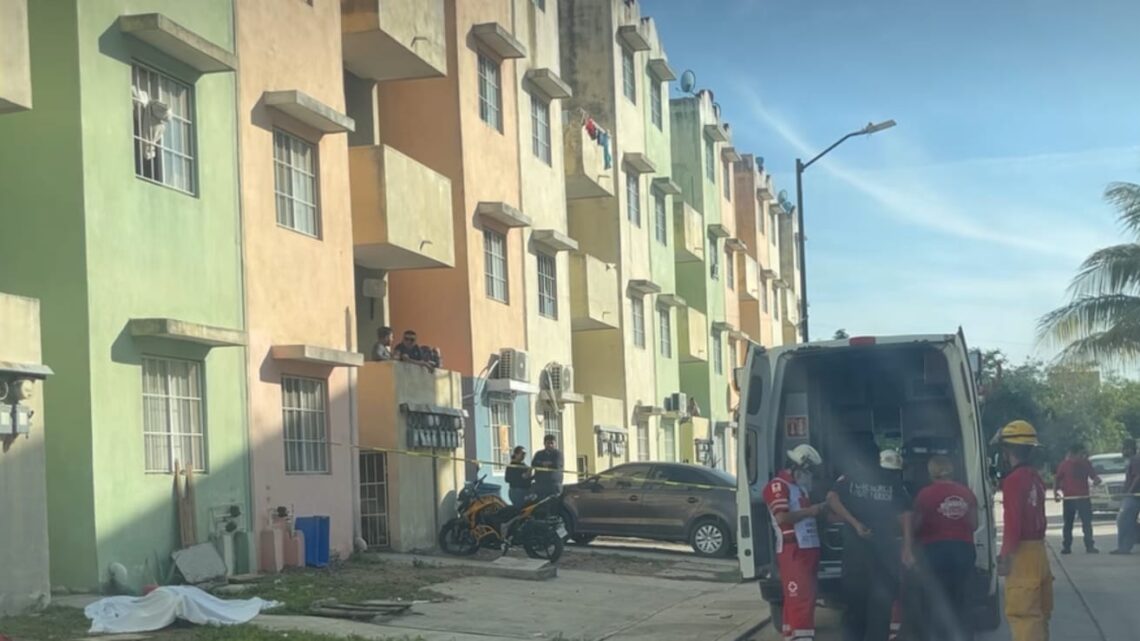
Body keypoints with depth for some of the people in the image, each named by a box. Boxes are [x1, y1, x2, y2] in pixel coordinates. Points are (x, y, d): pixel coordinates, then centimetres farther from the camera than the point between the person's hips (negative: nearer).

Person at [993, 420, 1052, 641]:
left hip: (1023, 553, -9)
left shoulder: (1013, 480, -15)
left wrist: (1006, 556, -12)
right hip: (1038, 551, 9)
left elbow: (1012, 523, -18)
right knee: (1038, 613, 17)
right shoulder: (1035, 478, 10)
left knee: (1023, 614, -6)